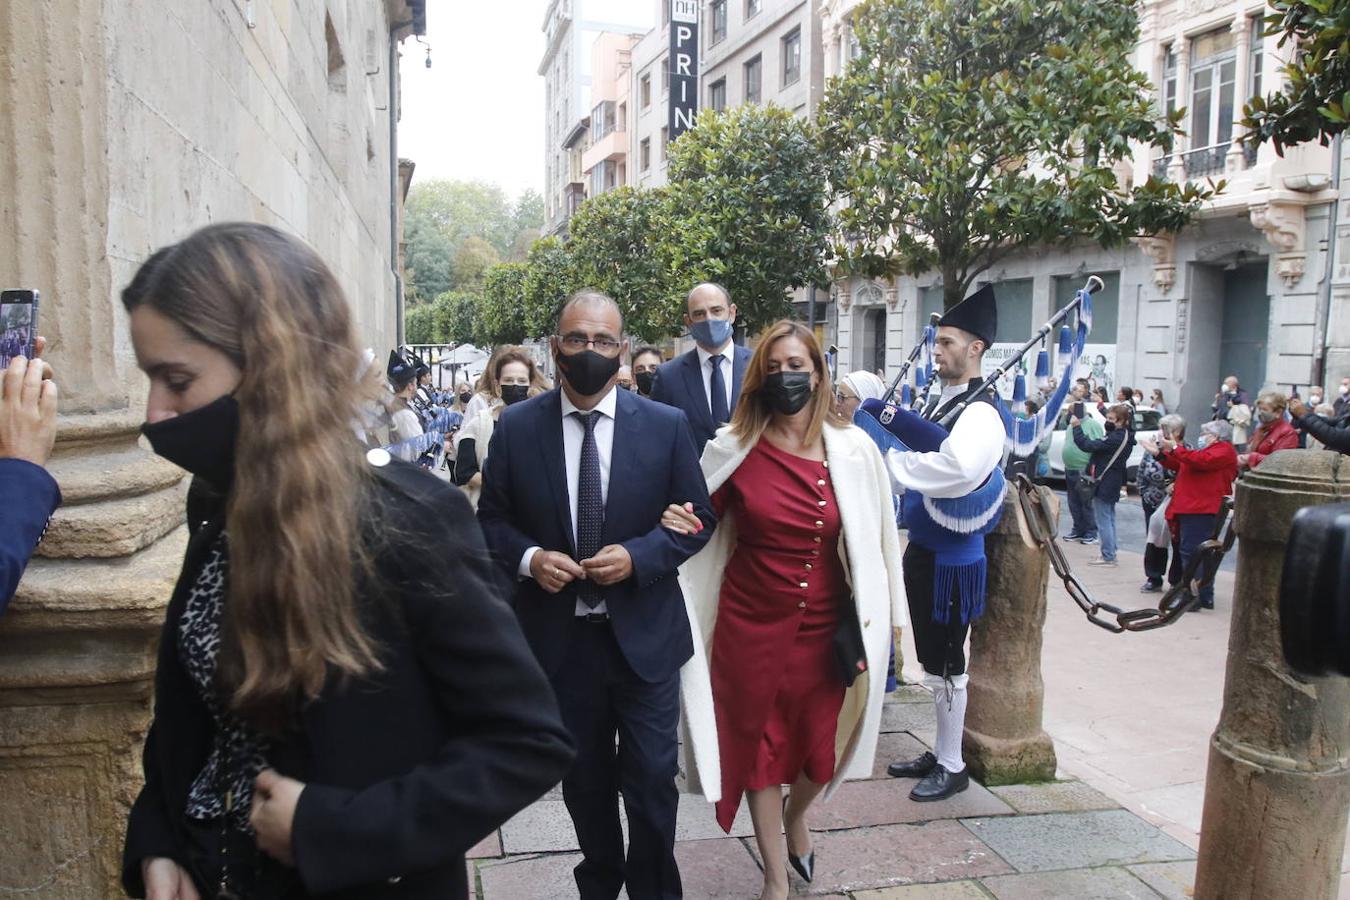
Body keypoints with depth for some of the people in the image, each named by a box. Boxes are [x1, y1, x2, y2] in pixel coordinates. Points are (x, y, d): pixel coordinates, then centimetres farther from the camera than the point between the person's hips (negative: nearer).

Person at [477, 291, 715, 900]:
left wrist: (637, 556, -16)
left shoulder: (666, 426, -5)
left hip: (643, 636, -1)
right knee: (584, 780, 19)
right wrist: (528, 557, -16)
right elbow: (491, 519, 4)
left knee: (653, 780, 8)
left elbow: (698, 518, 0)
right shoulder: (515, 428, -4)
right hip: (559, 636, 1)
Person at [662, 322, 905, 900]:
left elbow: (875, 538, 3)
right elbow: (700, 522, 4)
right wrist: (676, 524, -19)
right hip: (750, 626, -1)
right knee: (759, 744, 12)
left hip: (826, 628, 1)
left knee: (822, 748, 12)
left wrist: (882, 618, 3)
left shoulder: (854, 449, -4)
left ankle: (794, 818, 49)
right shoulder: (732, 449, -6)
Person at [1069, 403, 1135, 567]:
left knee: (1103, 519, -4)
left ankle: (1108, 556, 0)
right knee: (1109, 519, 17)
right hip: (1112, 485, 10)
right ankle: (1110, 553, 25)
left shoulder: (1116, 438, -22)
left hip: (1104, 484, -10)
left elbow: (1089, 445, -25)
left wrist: (1076, 427, -20)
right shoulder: (1125, 436, 9)